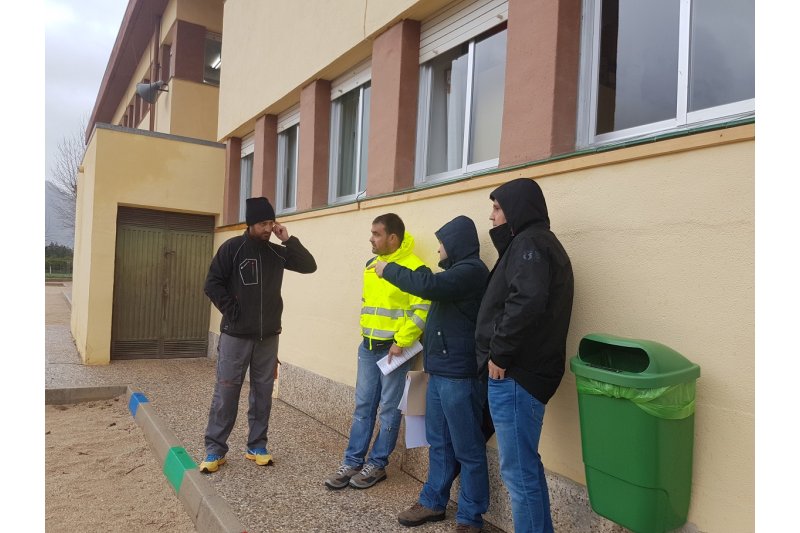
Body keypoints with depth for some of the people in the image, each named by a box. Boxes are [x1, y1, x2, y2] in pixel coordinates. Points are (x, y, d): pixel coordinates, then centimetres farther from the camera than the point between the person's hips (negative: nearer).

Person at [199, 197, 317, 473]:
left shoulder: (276, 252, 6)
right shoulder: (232, 248, -5)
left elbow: (309, 265, 1)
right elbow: (212, 284, -6)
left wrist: (288, 240, -6)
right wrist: (232, 311, -11)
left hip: (268, 337, 4)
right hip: (235, 336, -4)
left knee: (263, 393, 9)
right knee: (225, 393, 2)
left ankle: (257, 446, 21)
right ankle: (215, 449, 14)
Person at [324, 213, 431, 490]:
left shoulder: (414, 268, -14)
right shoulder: (371, 265, 10)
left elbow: (423, 310, -18)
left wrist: (401, 341, -18)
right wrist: (367, 334, 14)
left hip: (394, 349, -7)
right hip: (367, 347, 7)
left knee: (389, 409, 5)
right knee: (363, 406, 11)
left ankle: (377, 464, 18)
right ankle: (352, 462, 19)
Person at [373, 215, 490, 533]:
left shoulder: (471, 270, -14)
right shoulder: (457, 270, 17)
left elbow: (429, 285, -27)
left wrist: (389, 269, -15)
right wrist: (428, 344, 21)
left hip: (459, 374, -10)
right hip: (440, 371, 10)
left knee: (467, 449, 2)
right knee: (439, 443, 17)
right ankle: (433, 502, 29)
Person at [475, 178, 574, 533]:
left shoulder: (529, 243, -12)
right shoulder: (537, 243, 19)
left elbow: (526, 303, -28)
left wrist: (499, 354, -19)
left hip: (515, 374, -10)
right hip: (524, 371, 10)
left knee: (517, 470, -1)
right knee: (526, 465, 19)